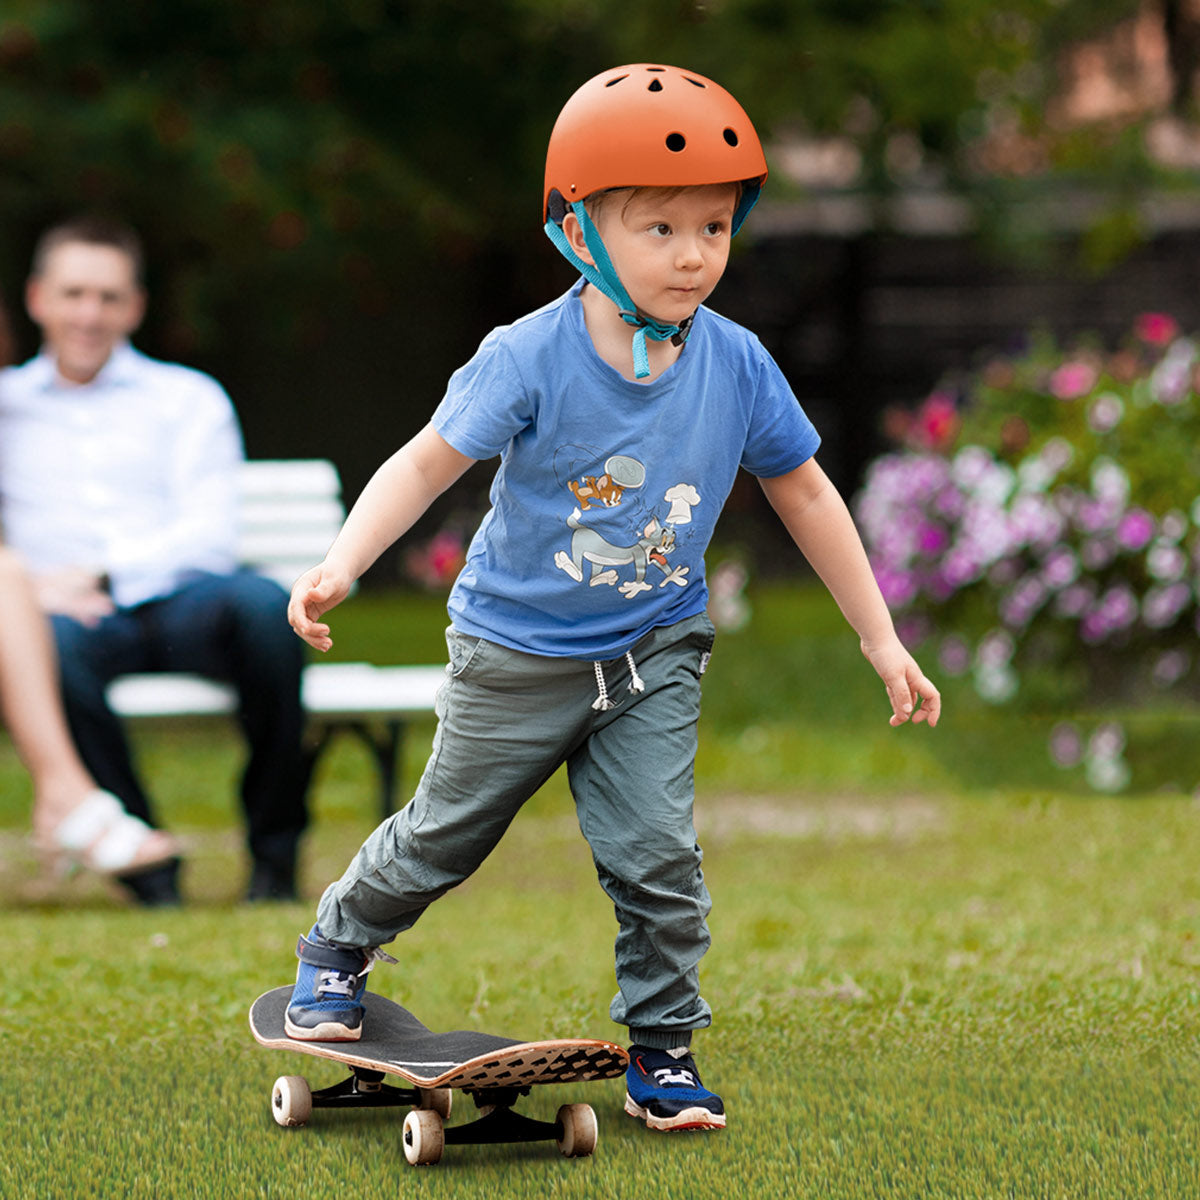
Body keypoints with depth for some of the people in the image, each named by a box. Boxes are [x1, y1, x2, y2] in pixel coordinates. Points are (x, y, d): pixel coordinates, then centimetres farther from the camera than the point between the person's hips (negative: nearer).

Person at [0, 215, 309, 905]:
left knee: (264, 603, -36)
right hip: (80, 616, 0)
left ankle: (275, 854, -21)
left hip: (183, 601, 0)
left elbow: (213, 534, 5)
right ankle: (144, 866, -25)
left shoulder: (190, 397, 20)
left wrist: (99, 575, -9)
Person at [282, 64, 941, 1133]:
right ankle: (339, 946, 41)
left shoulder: (736, 365, -11)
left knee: (658, 856, -6)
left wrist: (881, 640, 4)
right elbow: (429, 461, -18)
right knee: (443, 835, 14)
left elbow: (805, 494, 0)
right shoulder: (529, 360, -22)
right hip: (515, 656, -2)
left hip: (653, 656, 2)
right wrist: (340, 566, -33)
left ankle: (663, 1051, 11)